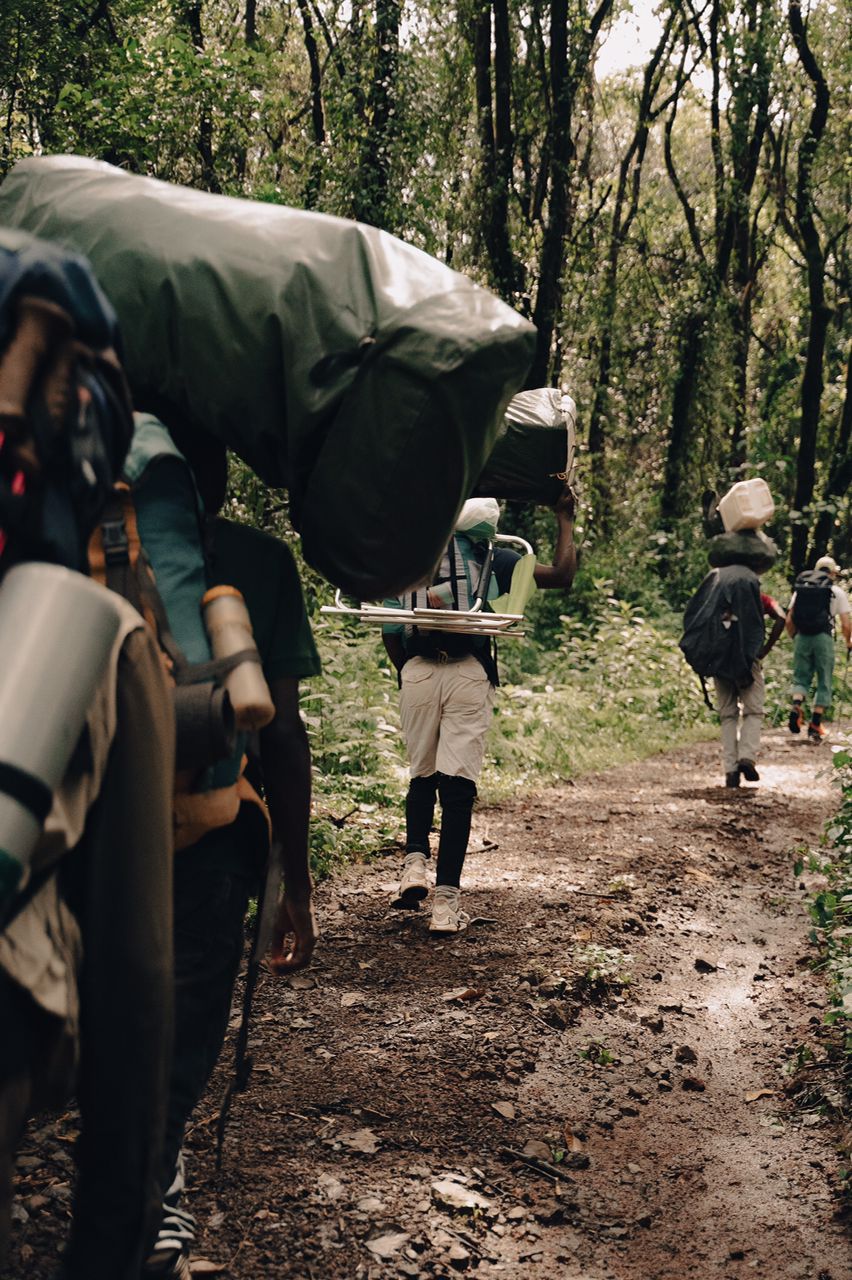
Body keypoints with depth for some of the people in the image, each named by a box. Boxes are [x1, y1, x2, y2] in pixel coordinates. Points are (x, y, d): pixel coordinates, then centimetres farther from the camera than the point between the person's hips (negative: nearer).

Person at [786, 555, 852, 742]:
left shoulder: (800, 589, 12)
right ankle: (815, 724, 1)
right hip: (823, 638, -3)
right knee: (824, 683, 7)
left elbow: (789, 621, 10)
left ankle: (796, 705, -15)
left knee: (801, 678, 13)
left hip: (802, 637, 3)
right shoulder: (837, 591, 3)